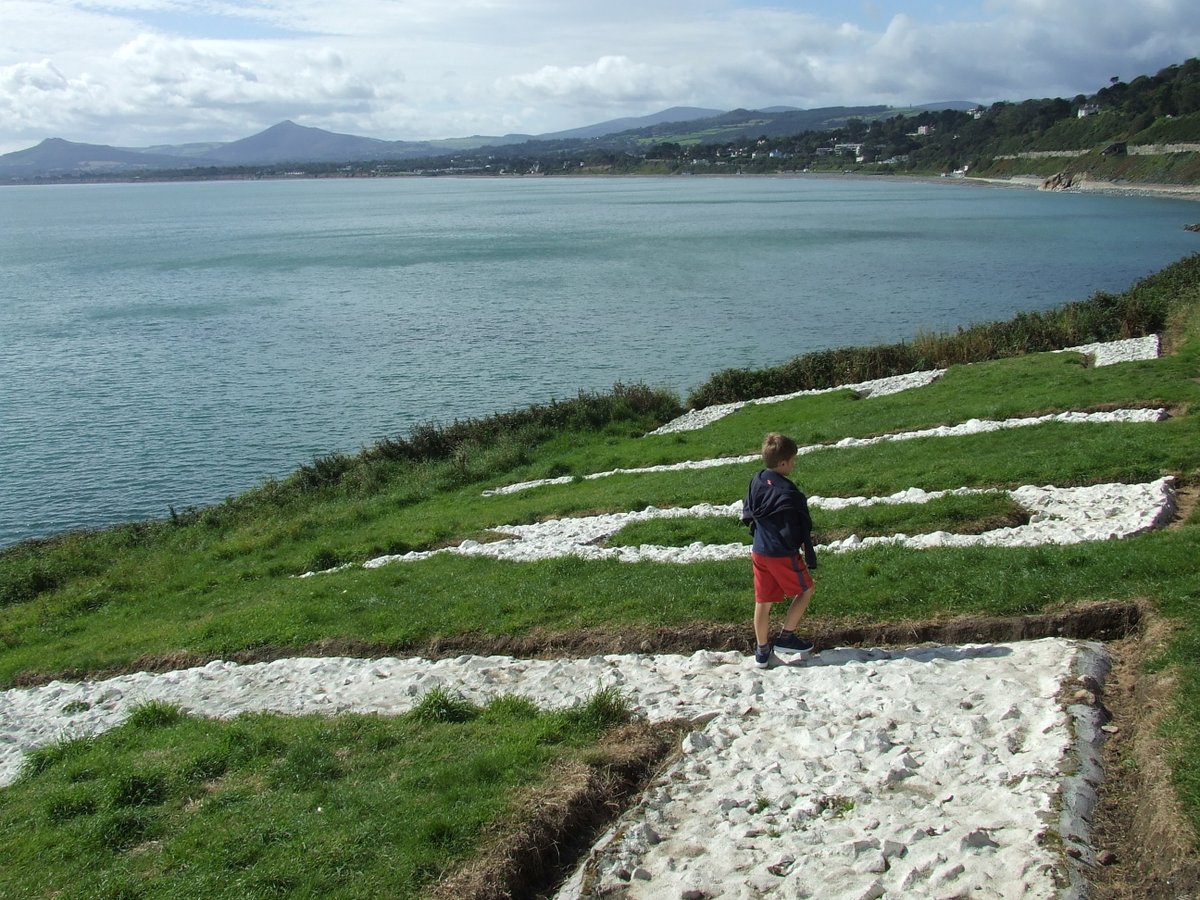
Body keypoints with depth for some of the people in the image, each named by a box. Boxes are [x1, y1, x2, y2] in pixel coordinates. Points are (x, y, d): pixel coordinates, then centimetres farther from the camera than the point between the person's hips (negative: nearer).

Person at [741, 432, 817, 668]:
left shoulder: (756, 482, 0)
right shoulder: (788, 493, -23)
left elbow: (747, 514, 13)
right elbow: (800, 529, -19)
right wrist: (810, 556, -8)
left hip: (759, 552, 7)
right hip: (783, 554, -7)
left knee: (763, 600, 14)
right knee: (805, 589, 16)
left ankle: (762, 651, 22)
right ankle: (786, 637, 16)